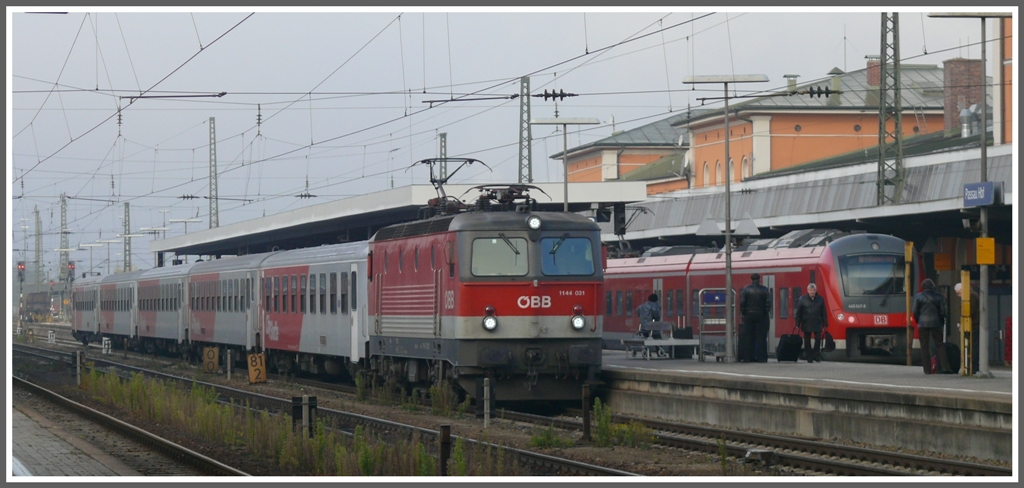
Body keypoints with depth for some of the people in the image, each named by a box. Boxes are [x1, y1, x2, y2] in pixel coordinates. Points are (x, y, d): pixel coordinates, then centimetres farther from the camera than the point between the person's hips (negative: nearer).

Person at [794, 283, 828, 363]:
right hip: (806, 324, -1)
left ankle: (816, 355, 8)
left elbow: (824, 313, 8)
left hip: (817, 323, 1)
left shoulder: (820, 299, 6)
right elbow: (798, 313, 2)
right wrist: (798, 324, -2)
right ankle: (809, 357, 10)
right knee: (807, 341, 3)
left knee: (818, 339, -5)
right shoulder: (803, 299, 1)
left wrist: (825, 324, 5)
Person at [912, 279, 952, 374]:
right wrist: (942, 321, 15)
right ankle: (945, 367, 0)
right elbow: (942, 310, 1)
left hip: (923, 323, -1)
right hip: (936, 323, 1)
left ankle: (927, 369, 2)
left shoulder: (918, 296, -3)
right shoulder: (938, 296, -1)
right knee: (939, 345, 7)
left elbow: (915, 311, -2)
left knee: (924, 347, 4)